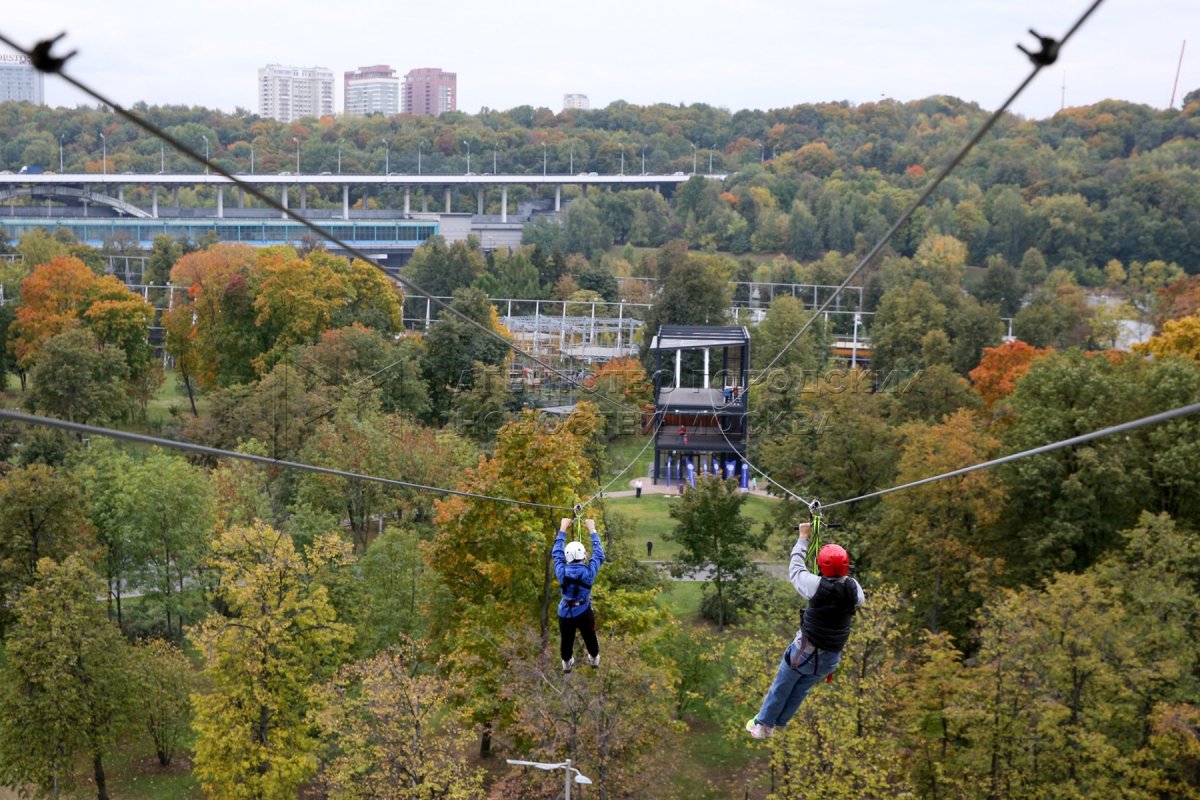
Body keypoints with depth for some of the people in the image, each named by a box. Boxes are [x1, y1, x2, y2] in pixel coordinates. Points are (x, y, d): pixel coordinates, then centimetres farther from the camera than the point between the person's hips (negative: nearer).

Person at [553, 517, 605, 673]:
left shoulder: (562, 572, -24)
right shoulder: (589, 572, -26)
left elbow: (556, 553, -8)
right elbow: (599, 554, -11)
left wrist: (562, 529, -2)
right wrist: (592, 530, -5)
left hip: (565, 613, 0)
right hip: (584, 612, 0)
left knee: (566, 640, 24)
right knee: (590, 637, 27)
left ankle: (567, 663, 47)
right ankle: (594, 659, 51)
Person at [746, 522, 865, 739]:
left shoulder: (816, 585, -22)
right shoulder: (853, 589, -12)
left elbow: (795, 568, -4)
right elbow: (860, 601, 14)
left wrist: (803, 538, 7)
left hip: (805, 650, -4)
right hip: (831, 658, 4)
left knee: (781, 687, 16)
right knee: (801, 690, 21)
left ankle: (762, 724, 28)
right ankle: (775, 725, 34)